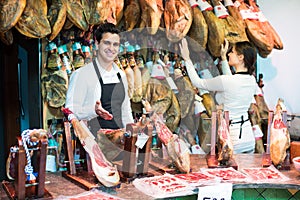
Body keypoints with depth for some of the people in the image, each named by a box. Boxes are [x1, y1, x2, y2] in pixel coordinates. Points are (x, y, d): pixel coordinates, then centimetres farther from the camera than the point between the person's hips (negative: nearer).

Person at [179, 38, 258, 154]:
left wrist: (187, 59, 4)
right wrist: (223, 58, 29)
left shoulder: (226, 81, -19)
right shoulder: (252, 80, 2)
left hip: (231, 137, -7)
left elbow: (197, 82, -6)